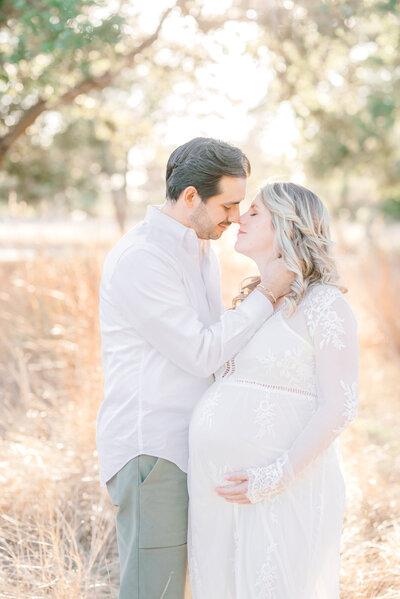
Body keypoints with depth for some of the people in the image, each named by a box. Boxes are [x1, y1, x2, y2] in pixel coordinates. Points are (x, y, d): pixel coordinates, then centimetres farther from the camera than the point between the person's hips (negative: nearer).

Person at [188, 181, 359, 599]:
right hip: (224, 485, 7)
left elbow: (339, 407, -15)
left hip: (283, 486, -7)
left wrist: (277, 478, -21)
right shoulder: (251, 298, 14)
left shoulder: (324, 303, -10)